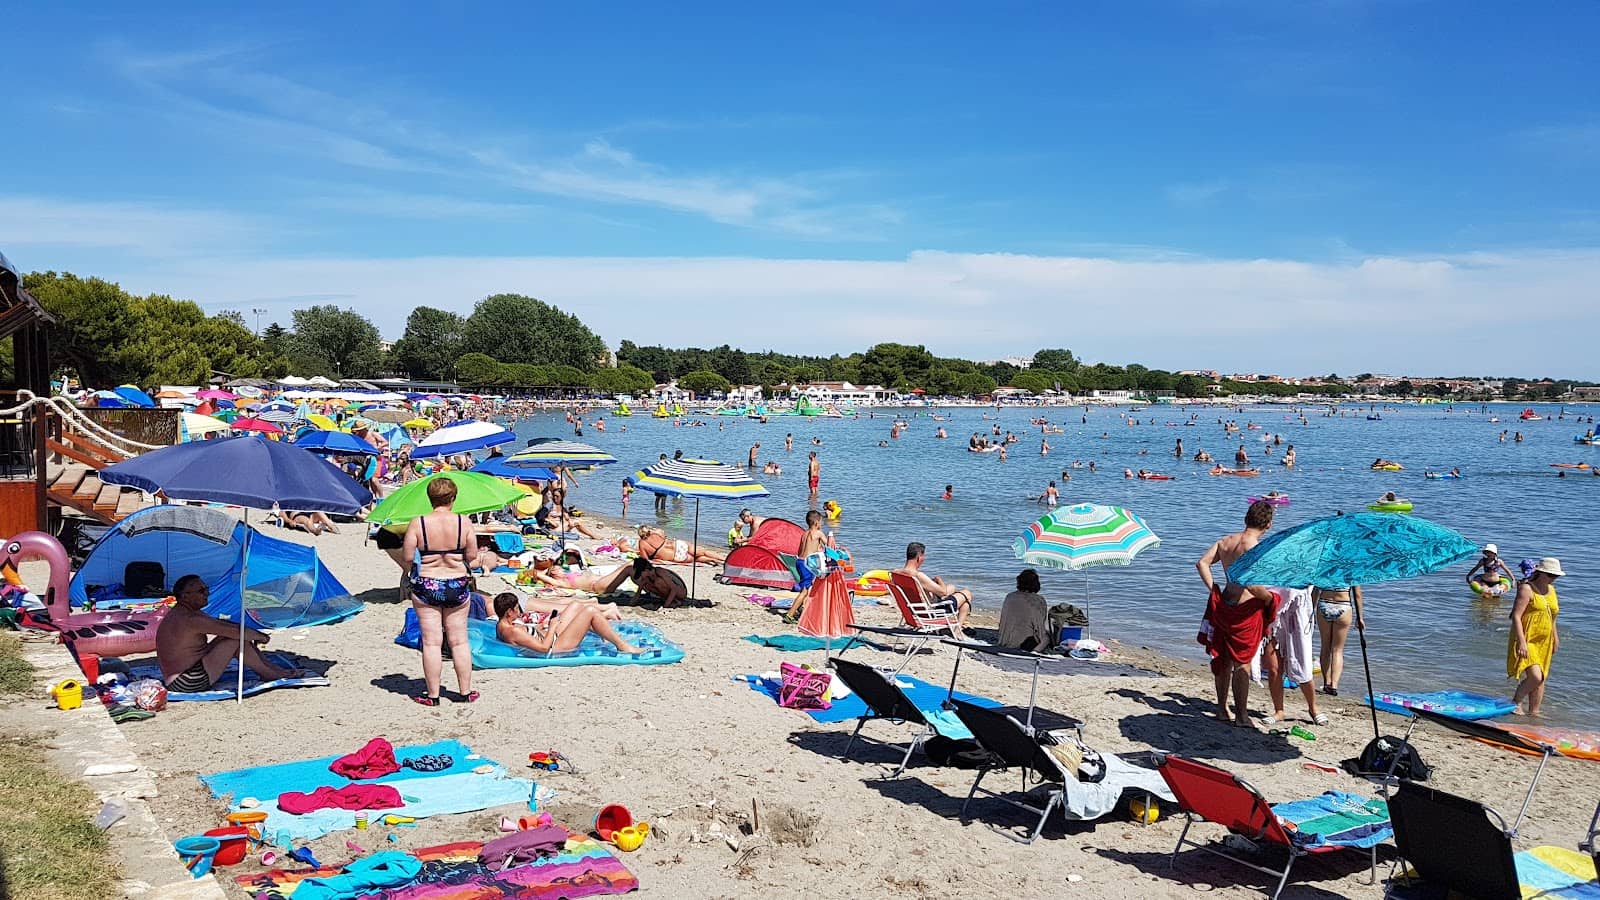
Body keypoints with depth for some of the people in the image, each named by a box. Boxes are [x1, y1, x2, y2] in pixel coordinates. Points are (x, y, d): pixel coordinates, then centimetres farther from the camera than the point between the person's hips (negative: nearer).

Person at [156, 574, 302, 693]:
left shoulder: (181, 614, 11)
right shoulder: (190, 619, -23)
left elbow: (221, 624, 16)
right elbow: (236, 631, -23)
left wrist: (256, 634, 10)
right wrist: (260, 637, -5)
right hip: (189, 685, -10)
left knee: (231, 634, 10)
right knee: (236, 639, -15)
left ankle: (270, 667, 13)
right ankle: (271, 674, 1)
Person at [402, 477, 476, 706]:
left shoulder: (417, 524, -11)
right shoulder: (464, 522, -8)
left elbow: (407, 557, -7)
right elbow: (472, 555, -2)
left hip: (426, 587, -1)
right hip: (457, 586, 1)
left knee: (431, 642, 5)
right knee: (459, 641, 12)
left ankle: (433, 695, 10)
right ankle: (466, 691, 19)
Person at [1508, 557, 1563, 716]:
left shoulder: (1551, 589, 12)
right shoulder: (1527, 589, -13)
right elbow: (1516, 616, -19)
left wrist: (1555, 637, 24)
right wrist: (1522, 642, -25)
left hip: (1544, 642, 8)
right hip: (1526, 640, -8)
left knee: (1540, 679, 9)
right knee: (1535, 676, -18)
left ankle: (1534, 712, 19)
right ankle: (1516, 701, 5)